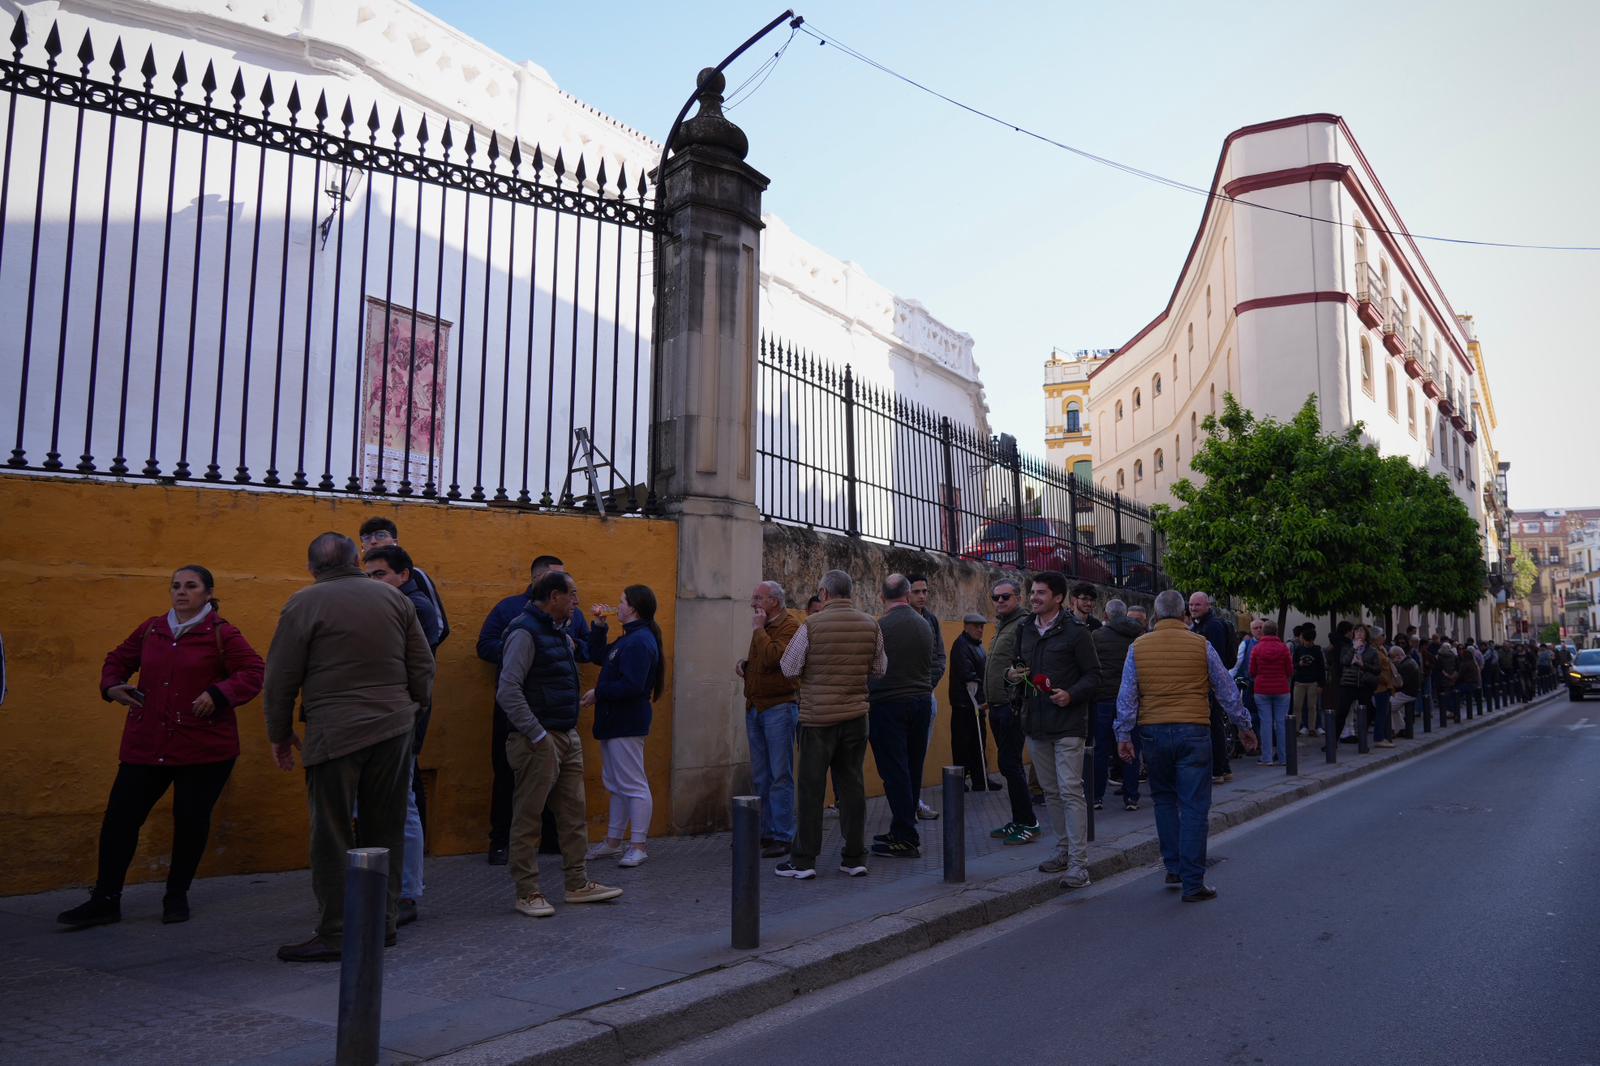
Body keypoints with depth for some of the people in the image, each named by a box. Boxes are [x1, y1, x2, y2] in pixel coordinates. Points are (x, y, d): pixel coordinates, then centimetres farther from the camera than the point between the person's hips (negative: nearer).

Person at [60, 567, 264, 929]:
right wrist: (112, 685, 4)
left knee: (191, 821, 4)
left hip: (204, 747, -4)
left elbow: (252, 673, -10)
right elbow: (118, 659, 24)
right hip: (146, 745, 4)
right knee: (119, 816, 1)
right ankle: (105, 900, 13)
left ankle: (177, 897, 22)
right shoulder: (151, 630, 10)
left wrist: (218, 694, -24)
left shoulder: (222, 634, -5)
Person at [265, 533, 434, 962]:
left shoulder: (304, 605, -4)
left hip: (335, 734, -4)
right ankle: (383, 922, 21)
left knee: (333, 836, 3)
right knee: (385, 831, 13)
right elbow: (423, 667, 9)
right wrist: (413, 710, 23)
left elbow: (280, 679, -2)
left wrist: (280, 734, 9)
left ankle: (334, 935, 7)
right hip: (394, 729, 4)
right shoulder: (395, 598, 8)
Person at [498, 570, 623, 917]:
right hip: (539, 741, -9)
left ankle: (577, 884, 21)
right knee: (528, 817, 1)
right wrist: (537, 735, -20)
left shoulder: (558, 633, 15)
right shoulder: (525, 631, -14)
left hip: (568, 737, 9)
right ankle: (527, 892, 9)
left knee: (574, 813, 12)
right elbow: (508, 690, -21)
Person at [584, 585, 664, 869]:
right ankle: (613, 841, 27)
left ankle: (638, 846, 2)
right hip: (614, 721, 11)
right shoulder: (628, 639, 14)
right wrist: (599, 625, 13)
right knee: (616, 784, 17)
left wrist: (598, 693, -15)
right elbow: (597, 656, 23)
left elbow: (631, 686, -26)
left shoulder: (640, 642, -19)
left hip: (626, 725, -11)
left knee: (633, 785, -4)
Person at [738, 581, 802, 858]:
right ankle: (766, 832, 20)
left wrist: (758, 629, -12)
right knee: (761, 776, 12)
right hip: (755, 708, 9)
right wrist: (744, 664, 9)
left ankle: (783, 837, 0)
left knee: (780, 775, -5)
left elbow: (772, 658, -25)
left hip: (779, 708, -9)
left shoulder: (790, 626, -10)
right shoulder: (762, 627, 17)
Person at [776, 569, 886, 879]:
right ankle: (855, 858, 14)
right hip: (856, 716, 4)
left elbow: (789, 669, -6)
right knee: (852, 784, 10)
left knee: (811, 787, 3)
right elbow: (880, 670, 10)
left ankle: (803, 861, 8)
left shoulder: (812, 625, -11)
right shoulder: (870, 625, 1)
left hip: (818, 717, -3)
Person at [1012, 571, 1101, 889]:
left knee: (1071, 791, -8)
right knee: (1050, 791, 14)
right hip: (1036, 723, 7)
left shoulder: (1075, 632, -7)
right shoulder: (1025, 631, 12)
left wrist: (1071, 694, -21)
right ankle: (1064, 849, 27)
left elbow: (1093, 674, -5)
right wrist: (1016, 676, 2)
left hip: (1068, 724, -6)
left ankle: (1079, 863, -5)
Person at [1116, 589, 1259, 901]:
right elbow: (1227, 690, 8)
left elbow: (1127, 696, 2)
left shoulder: (1138, 647, 3)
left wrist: (1123, 735, 8)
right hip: (1193, 731, -2)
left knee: (1164, 800, 19)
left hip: (1153, 732, 2)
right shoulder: (1201, 645, 0)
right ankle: (1193, 884, 2)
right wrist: (1244, 726, 19)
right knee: (1194, 807, 1)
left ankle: (1174, 869, 21)